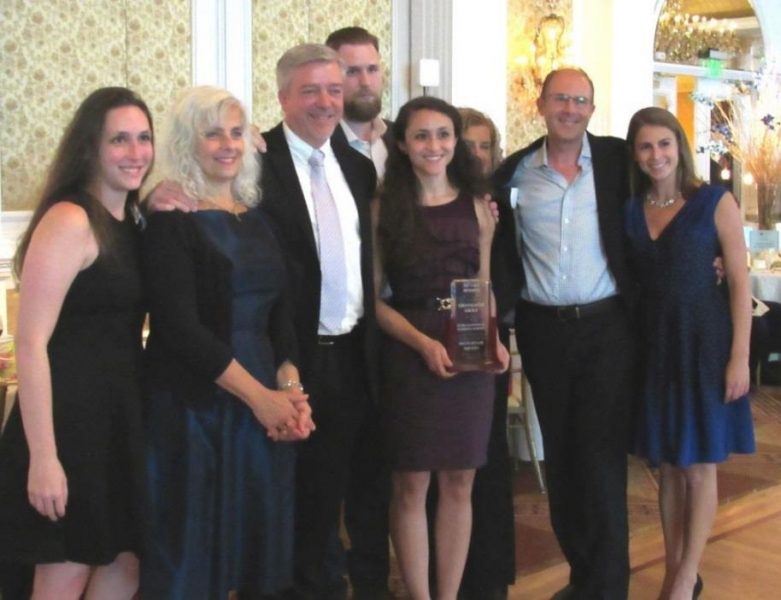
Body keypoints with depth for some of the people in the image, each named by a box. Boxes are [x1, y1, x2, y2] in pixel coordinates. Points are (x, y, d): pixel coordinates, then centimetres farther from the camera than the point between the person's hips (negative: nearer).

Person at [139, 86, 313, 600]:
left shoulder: (256, 219, 12)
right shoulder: (170, 219, -8)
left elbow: (280, 313, 11)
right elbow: (179, 327, -15)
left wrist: (290, 386, -6)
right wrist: (259, 395, -14)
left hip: (264, 403, 6)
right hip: (193, 405, -6)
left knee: (259, 536, 12)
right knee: (191, 544, 3)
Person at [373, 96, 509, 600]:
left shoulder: (477, 205, 8)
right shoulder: (385, 208, -2)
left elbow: (483, 288, 11)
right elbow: (374, 297, -4)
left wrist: (494, 340, -6)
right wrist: (423, 342, -16)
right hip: (407, 356, -3)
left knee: (459, 484, 8)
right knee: (411, 485, 4)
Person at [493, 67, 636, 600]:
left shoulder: (618, 160, -1)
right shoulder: (514, 172, 4)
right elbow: (500, 250, 11)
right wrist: (500, 307, -3)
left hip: (606, 326, -2)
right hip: (543, 330, 3)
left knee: (601, 456, -4)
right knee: (560, 455, 11)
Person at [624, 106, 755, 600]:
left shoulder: (715, 202, -6)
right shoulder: (630, 210, 5)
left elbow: (739, 282, -8)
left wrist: (740, 356, -13)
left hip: (703, 338, -4)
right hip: (652, 342, 4)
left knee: (699, 465, 4)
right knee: (667, 465, 12)